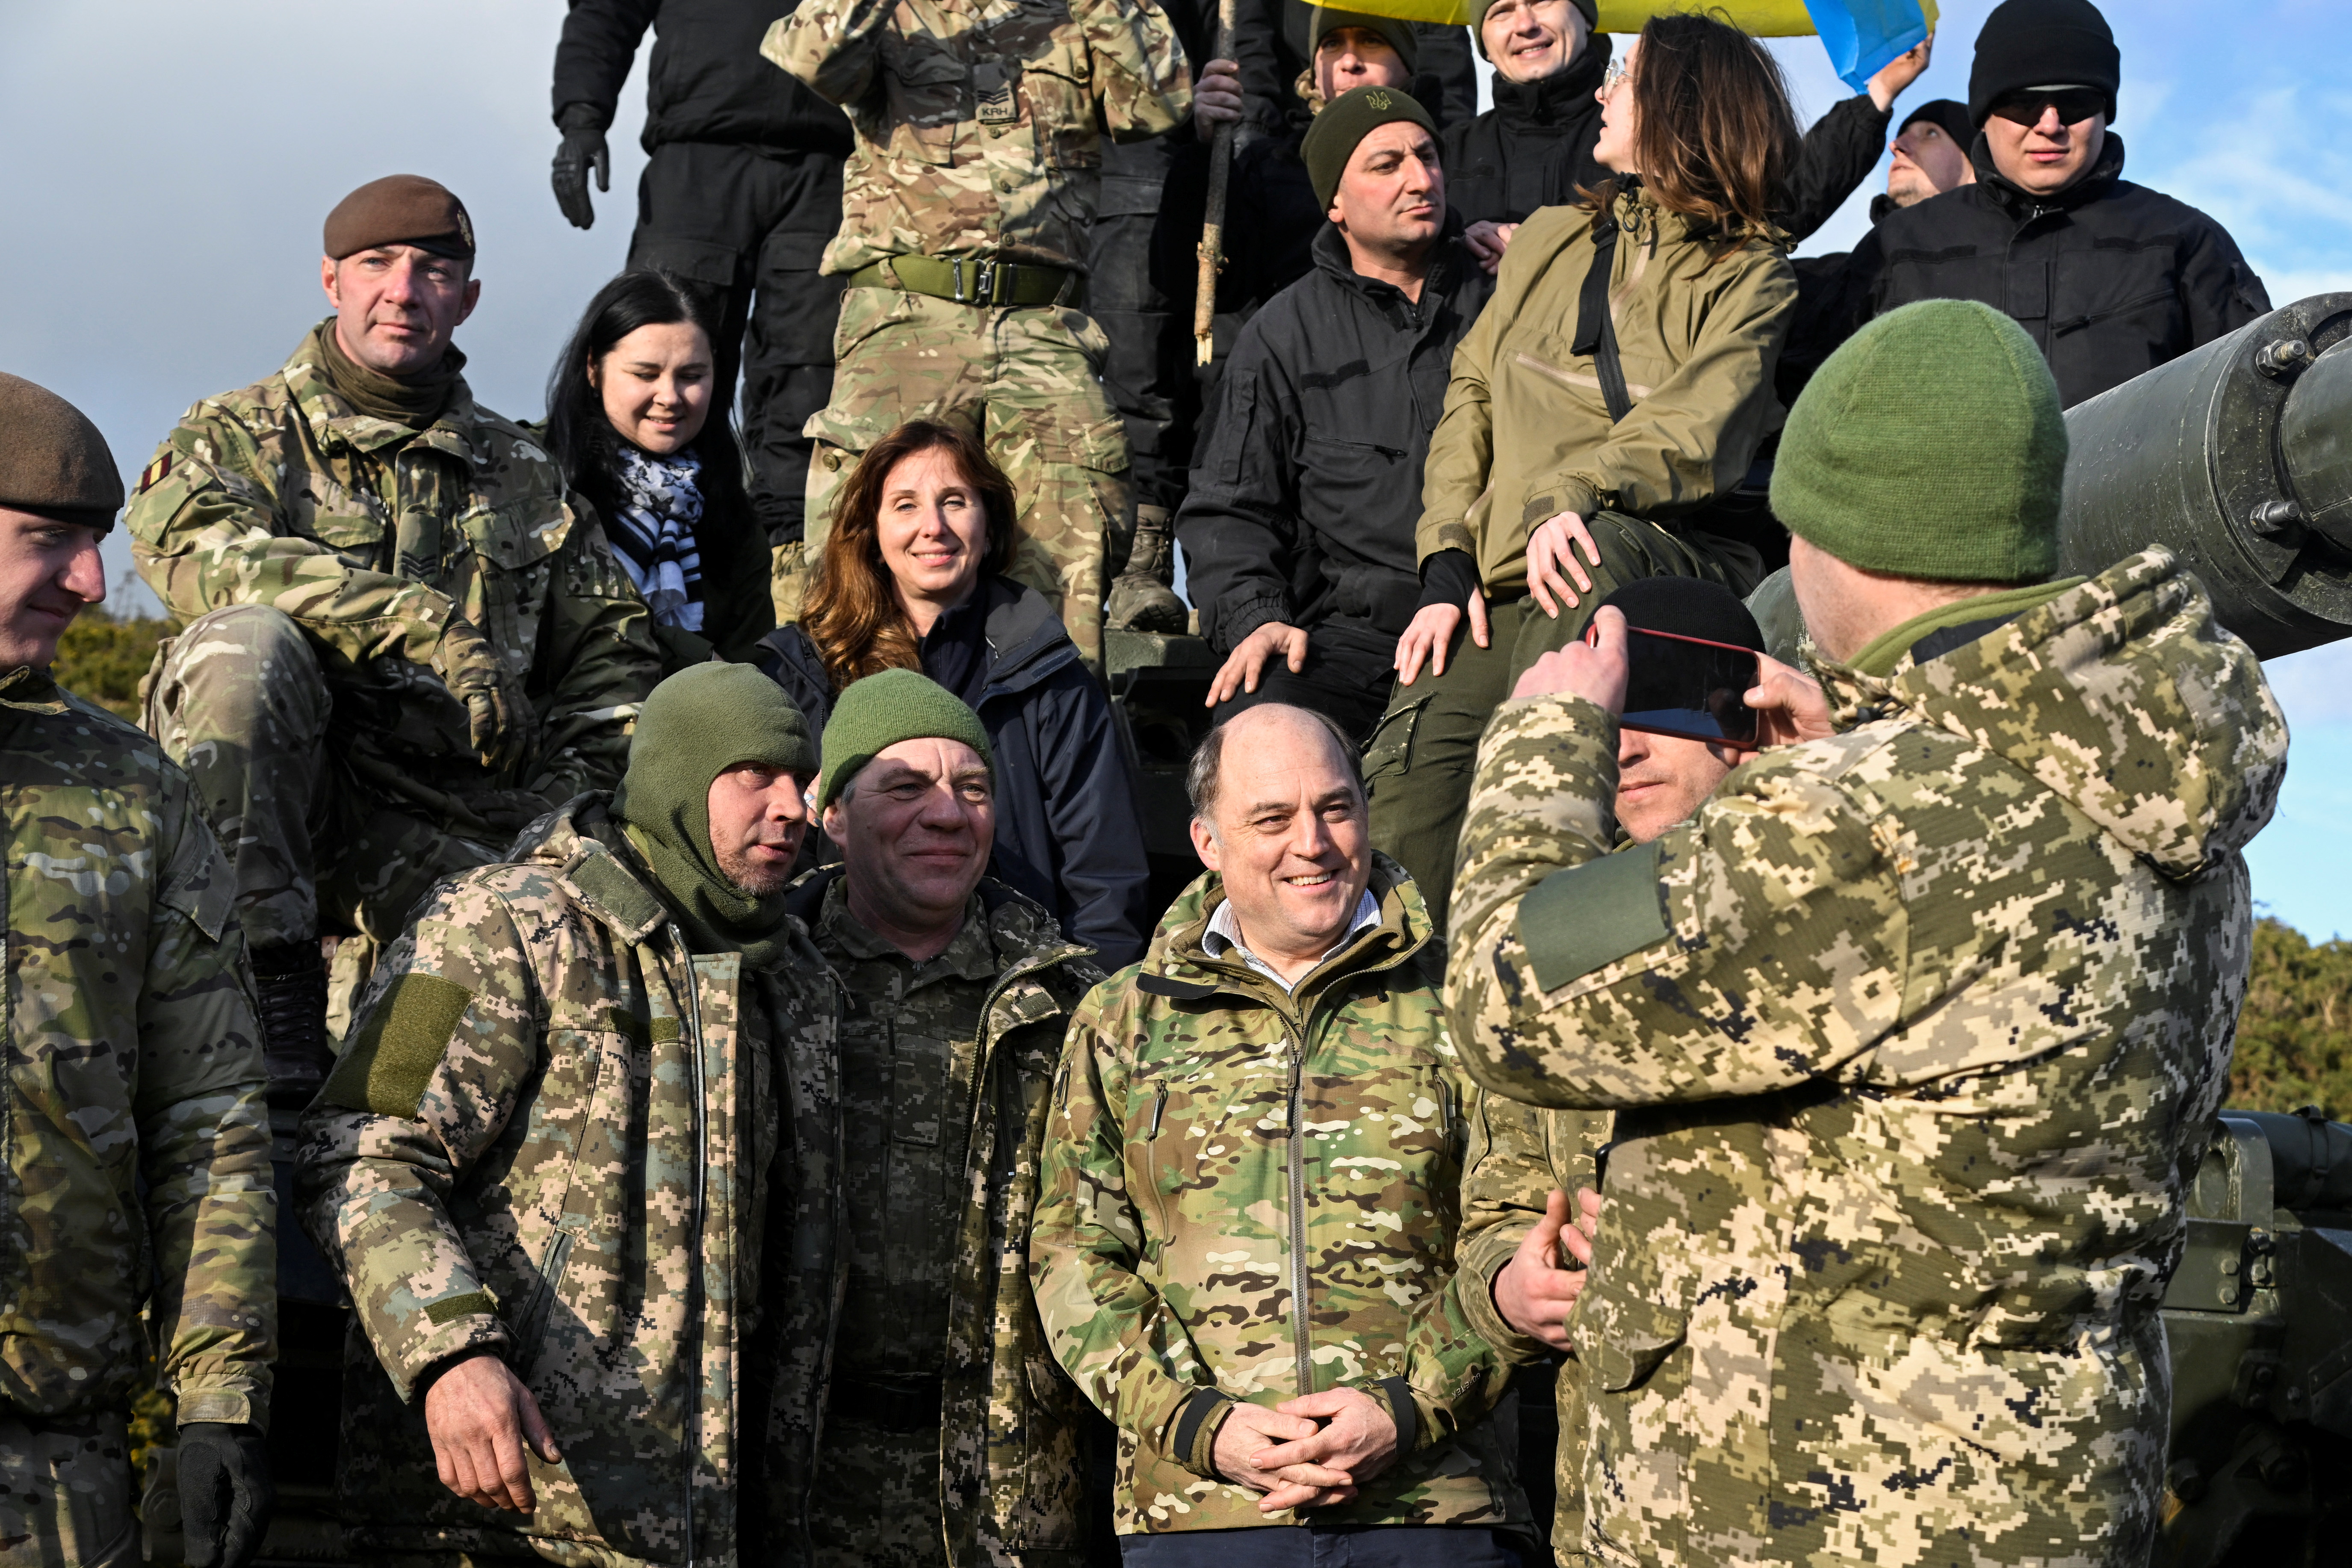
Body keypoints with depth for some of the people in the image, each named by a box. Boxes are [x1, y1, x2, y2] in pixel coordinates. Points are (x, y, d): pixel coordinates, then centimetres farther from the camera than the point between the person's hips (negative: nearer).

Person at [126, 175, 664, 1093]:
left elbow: (610, 653, 23)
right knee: (245, 642, -33)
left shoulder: (521, 474, 21)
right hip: (270, 805, -2)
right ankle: (268, 974, -26)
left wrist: (575, 796, 2)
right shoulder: (243, 434, 10)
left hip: (451, 827, 3)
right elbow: (185, 542, -13)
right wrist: (428, 623, -24)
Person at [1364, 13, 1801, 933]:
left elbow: (1700, 431, -8)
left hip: (1644, 563, -4)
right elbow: (1472, 398, 20)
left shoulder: (1749, 274, 9)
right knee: (1396, 830, -17)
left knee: (1597, 547, -41)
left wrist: (1568, 498, -26)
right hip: (1498, 589, 4)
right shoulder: (1549, 239, 26)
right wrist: (1448, 561, 4)